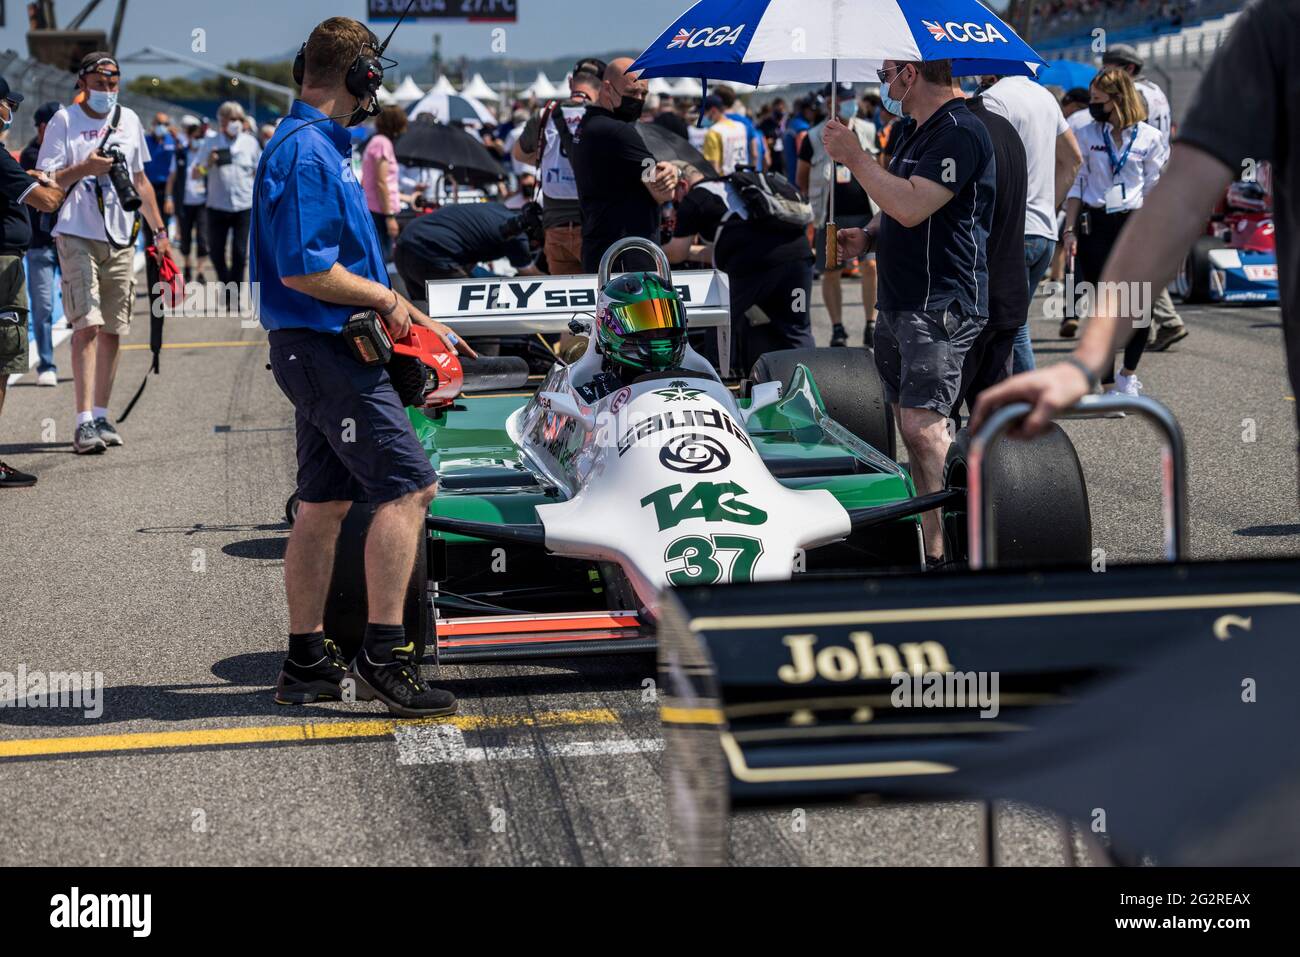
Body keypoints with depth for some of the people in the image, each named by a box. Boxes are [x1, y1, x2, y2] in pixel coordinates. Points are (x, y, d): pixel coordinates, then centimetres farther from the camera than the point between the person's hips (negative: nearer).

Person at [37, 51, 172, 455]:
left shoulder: (128, 120, 13)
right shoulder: (64, 121, -1)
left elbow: (140, 181, 21)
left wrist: (159, 229, 17)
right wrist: (84, 169, -21)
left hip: (120, 239, 5)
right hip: (77, 236, -5)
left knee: (112, 331, 6)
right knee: (87, 325, -14)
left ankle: (101, 415, 16)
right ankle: (84, 421, -17)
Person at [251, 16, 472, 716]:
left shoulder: (320, 146, 17)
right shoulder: (306, 152, -16)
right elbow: (303, 270, -22)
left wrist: (408, 316, 21)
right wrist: (385, 299, -11)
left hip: (317, 347, 11)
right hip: (325, 346, -11)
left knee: (324, 504, 12)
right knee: (407, 486, -12)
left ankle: (306, 662, 18)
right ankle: (383, 653, -11)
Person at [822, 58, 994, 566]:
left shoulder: (959, 132, -14)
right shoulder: (917, 133, 19)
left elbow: (912, 206, -25)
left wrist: (854, 156, -16)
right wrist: (867, 235, 9)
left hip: (940, 305, -11)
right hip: (898, 303, 11)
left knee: (923, 424, -19)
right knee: (909, 422, 12)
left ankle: (944, 553, -19)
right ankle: (927, 536, 19)